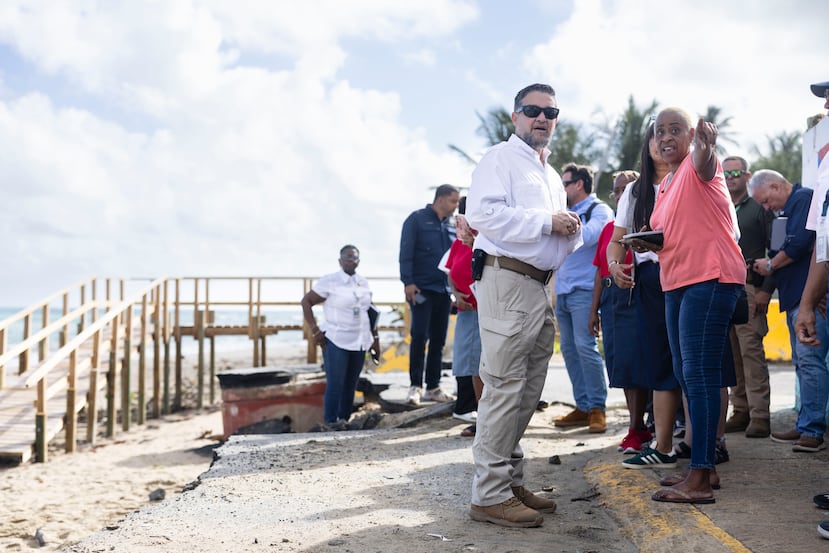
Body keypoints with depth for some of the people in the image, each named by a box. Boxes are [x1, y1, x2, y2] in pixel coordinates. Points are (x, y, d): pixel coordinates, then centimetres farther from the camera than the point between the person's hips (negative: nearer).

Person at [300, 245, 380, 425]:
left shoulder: (363, 283, 10)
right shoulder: (329, 281, -7)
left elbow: (369, 313, 18)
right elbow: (306, 302, -4)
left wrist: (375, 338, 16)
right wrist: (315, 330, -11)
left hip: (360, 343, 5)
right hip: (336, 342, -5)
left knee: (350, 386, 8)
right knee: (335, 385, -8)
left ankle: (345, 422, 16)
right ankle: (330, 424, -2)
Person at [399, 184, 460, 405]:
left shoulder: (450, 225, 14)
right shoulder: (417, 219, -2)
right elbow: (405, 252, -8)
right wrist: (408, 282, -16)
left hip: (444, 290, 6)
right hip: (421, 289, -6)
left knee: (438, 339, 6)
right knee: (419, 335, -9)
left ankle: (433, 387, 12)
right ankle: (415, 386, -1)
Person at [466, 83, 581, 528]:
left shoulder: (552, 176, 26)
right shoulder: (501, 158, -1)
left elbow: (559, 237, 32)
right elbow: (481, 213, -17)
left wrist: (571, 229, 8)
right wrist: (546, 222, -15)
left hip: (540, 287, 9)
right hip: (506, 279, -9)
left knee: (528, 392, 11)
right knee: (504, 388, -11)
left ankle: (511, 482, 20)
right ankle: (490, 494, -6)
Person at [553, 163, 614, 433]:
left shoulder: (599, 210, 0)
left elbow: (586, 236, -17)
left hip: (584, 289, -8)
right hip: (562, 291, 8)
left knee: (585, 346, -13)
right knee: (569, 348, 6)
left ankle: (597, 408, -6)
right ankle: (583, 407, 12)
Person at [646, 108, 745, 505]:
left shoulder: (697, 165, -7)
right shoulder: (664, 186, 19)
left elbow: (704, 164, -33)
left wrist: (707, 146, -56)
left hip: (710, 278, -10)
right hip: (677, 282, 10)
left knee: (698, 375, -13)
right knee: (686, 376, 13)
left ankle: (700, 481, -12)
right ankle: (699, 466, 23)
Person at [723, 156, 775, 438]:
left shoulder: (760, 208, 4)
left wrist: (766, 290, -11)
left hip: (749, 288, -5)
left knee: (751, 350, -11)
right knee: (732, 354, 5)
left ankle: (760, 416, -8)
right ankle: (741, 412, 12)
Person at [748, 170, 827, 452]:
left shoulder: (804, 199, -7)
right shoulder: (790, 208, 23)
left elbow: (799, 245, -18)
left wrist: (770, 265, -4)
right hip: (795, 295, 11)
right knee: (802, 361, 11)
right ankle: (805, 426, 15)